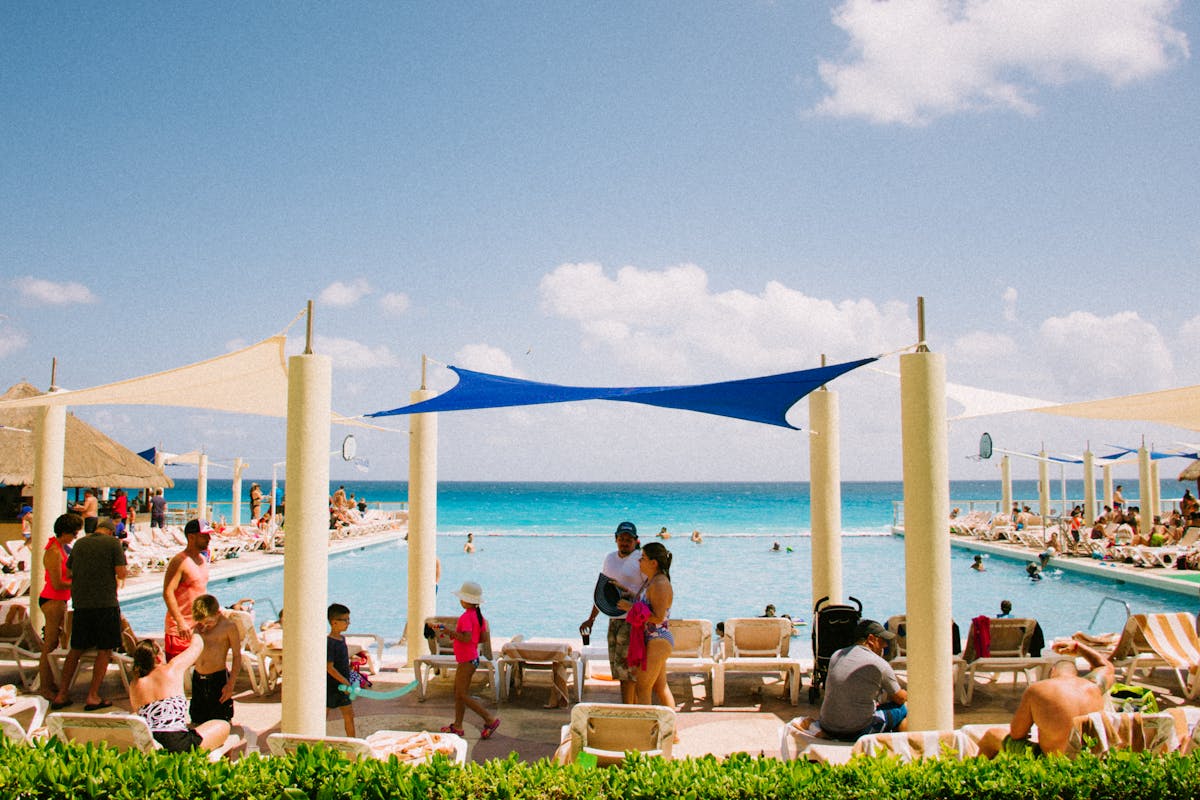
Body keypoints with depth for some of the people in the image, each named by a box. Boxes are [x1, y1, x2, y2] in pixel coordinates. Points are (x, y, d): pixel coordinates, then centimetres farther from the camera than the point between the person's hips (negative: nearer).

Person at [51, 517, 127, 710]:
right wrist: (125, 573, 12)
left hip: (80, 602, 5)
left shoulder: (79, 543, 10)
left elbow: (69, 572, 18)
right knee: (104, 650, 4)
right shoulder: (113, 543, -4)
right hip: (106, 603, -5)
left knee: (75, 650, 16)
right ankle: (93, 697, 3)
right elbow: (121, 574, -10)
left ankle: (61, 695, 16)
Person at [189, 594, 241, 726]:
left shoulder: (229, 626, -11)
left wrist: (230, 684, -12)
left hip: (218, 678, -5)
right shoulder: (198, 627, 6)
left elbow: (237, 656, -8)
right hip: (197, 678, 6)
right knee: (196, 720, 12)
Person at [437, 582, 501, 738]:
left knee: (463, 695, -5)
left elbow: (466, 638, -30)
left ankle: (490, 720, -6)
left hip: (467, 661, -10)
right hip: (472, 659, 10)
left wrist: (450, 632, -21)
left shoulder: (466, 617, -20)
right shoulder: (479, 616, 8)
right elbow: (483, 637, 10)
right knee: (458, 692, 16)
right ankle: (457, 726, 21)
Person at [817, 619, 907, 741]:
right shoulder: (879, 664, -11)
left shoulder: (836, 655, 6)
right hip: (857, 733, -6)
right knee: (903, 708, 15)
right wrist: (908, 695, 26)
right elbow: (900, 698, 5)